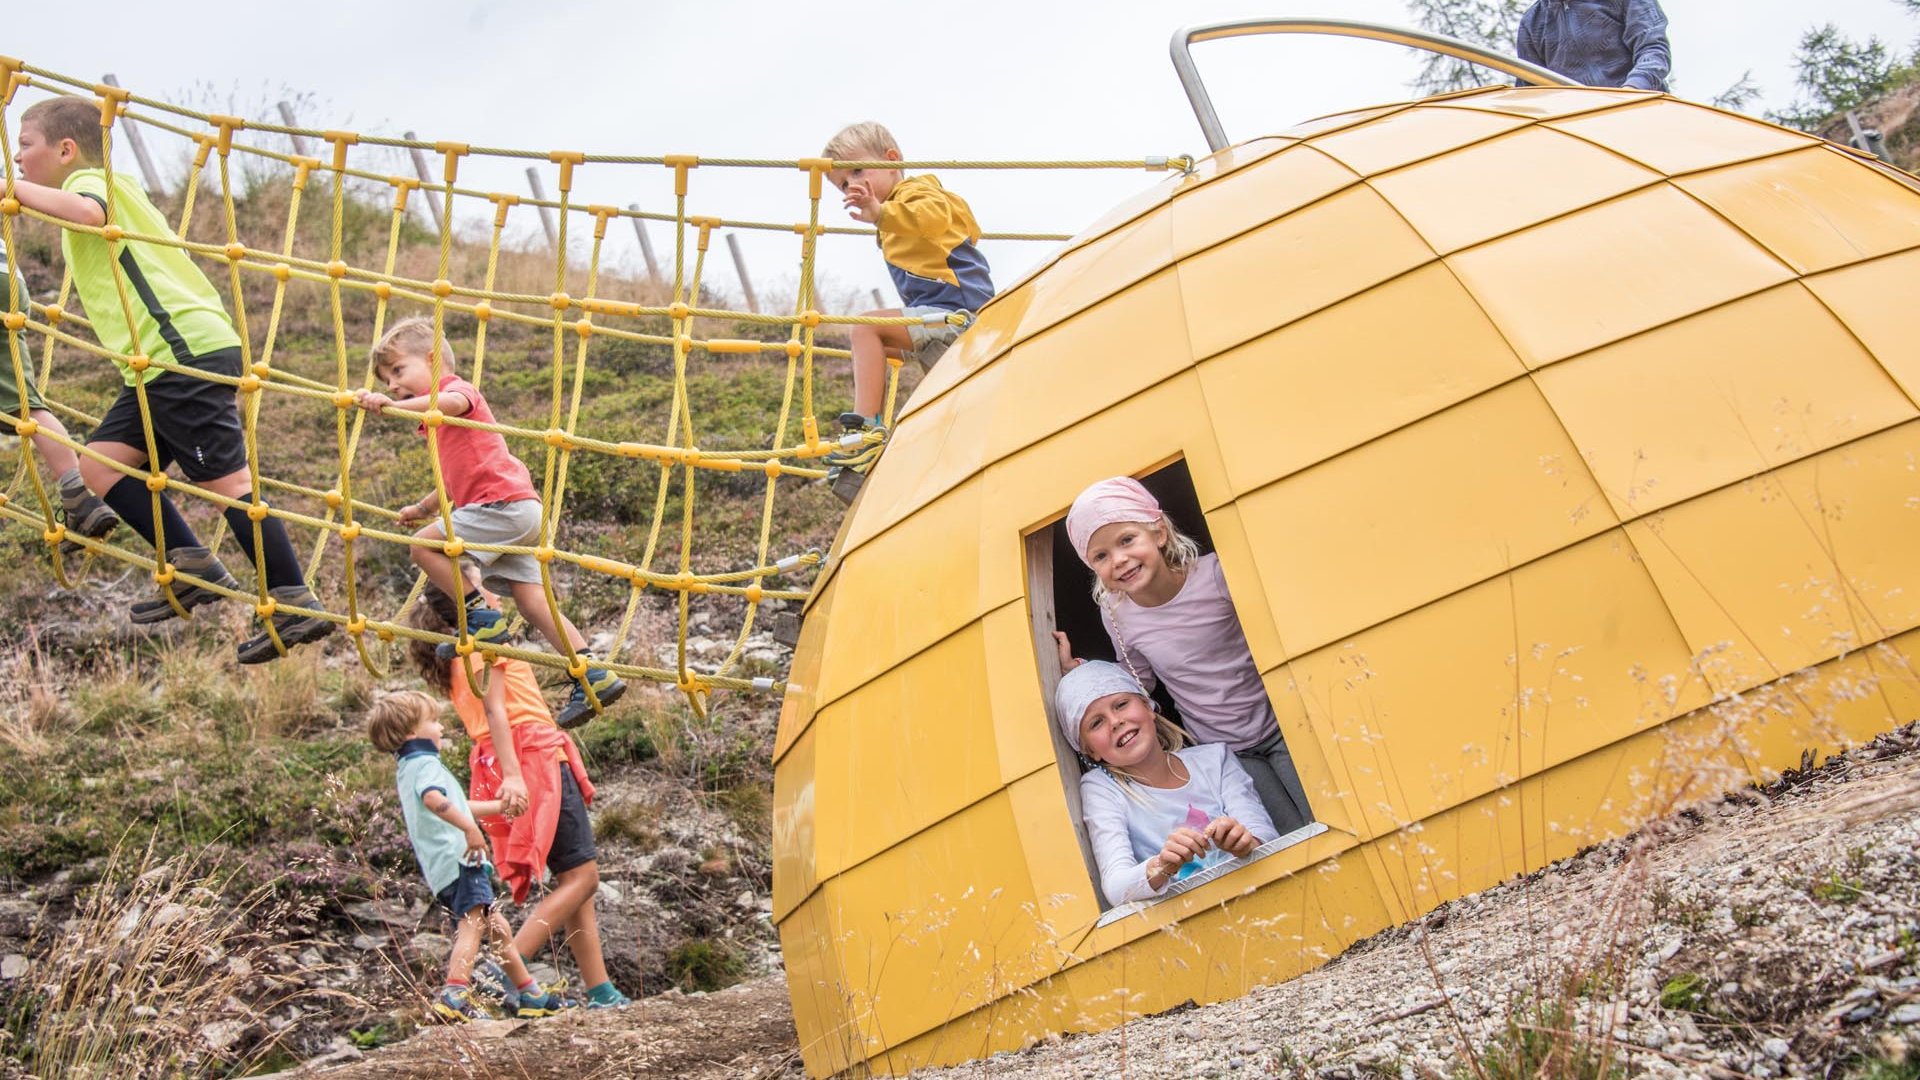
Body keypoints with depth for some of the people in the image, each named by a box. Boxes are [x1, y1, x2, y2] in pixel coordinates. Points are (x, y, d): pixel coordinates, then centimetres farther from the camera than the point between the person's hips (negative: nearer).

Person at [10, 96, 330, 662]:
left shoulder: (90, 179, -2)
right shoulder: (109, 188, 26)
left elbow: (88, 212, -28)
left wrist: (18, 188, -23)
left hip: (187, 354, -10)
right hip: (161, 361, 10)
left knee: (226, 479, -10)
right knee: (101, 462, 8)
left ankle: (296, 604, -9)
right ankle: (191, 566, 6)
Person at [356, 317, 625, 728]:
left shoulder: (456, 386, -2)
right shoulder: (435, 420, 27)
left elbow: (453, 402, -30)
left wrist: (392, 405, -41)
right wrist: (423, 507, 42)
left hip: (504, 504, -10)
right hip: (517, 513, 10)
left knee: (424, 544, -11)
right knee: (533, 601, 5)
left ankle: (482, 617, -9)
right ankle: (593, 677, 1)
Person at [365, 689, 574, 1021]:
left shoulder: (407, 768, 26)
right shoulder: (425, 764, -7)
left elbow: (457, 807, 38)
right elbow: (434, 799, -32)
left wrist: (502, 805, 46)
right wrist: (470, 828, -35)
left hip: (443, 869, 11)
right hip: (456, 858, -11)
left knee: (497, 926, 18)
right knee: (472, 923, -23)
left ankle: (530, 995, 26)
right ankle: (454, 994, -38)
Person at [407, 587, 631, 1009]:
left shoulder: (456, 657, 21)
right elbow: (493, 708, -16)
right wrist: (512, 774, -26)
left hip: (511, 766, 9)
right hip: (534, 757, -9)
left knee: (573, 879, 9)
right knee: (581, 875, -11)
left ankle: (600, 992, 6)